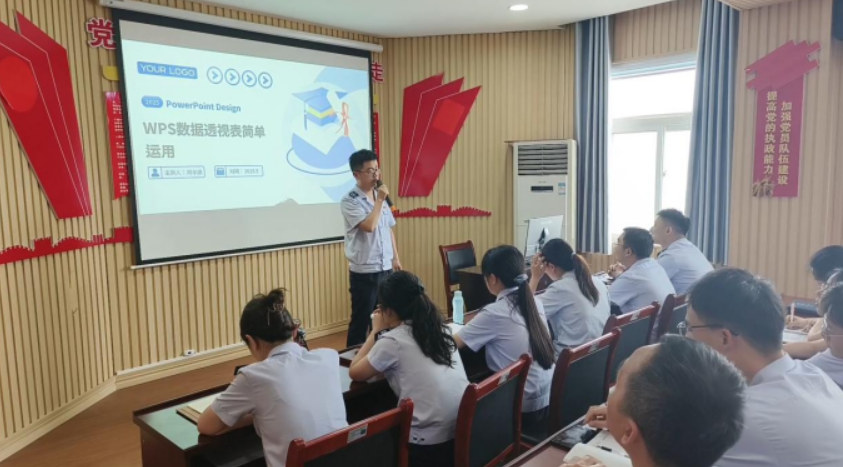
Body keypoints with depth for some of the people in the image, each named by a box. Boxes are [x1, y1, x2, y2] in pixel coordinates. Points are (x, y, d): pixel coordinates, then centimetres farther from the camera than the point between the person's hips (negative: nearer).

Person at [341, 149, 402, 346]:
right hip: (364, 272, -7)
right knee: (361, 321, 3)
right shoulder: (349, 201, -12)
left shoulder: (379, 196, 9)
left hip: (385, 269, 7)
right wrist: (380, 201, -16)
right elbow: (369, 226, -26)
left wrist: (395, 258, 15)